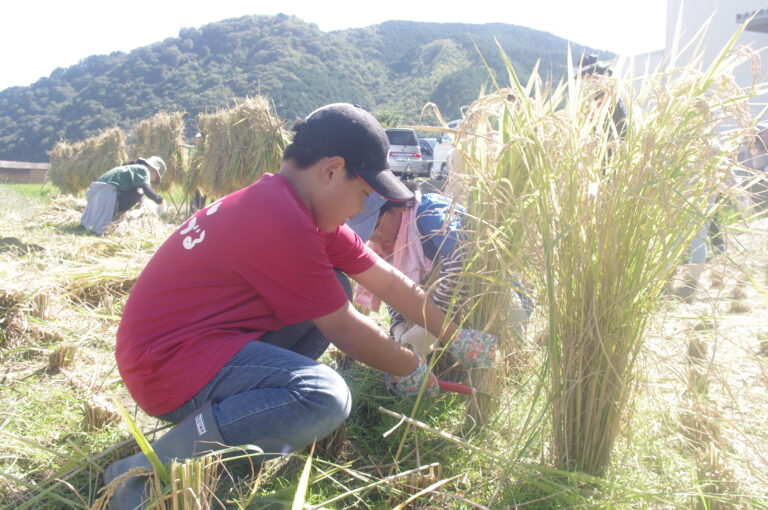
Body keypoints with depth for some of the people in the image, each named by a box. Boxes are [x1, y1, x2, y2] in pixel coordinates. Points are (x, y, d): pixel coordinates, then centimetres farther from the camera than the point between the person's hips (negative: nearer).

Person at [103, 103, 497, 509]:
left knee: (330, 290, 9)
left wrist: (458, 339, 11)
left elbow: (388, 281, 7)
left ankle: (235, 404, 6)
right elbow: (344, 329, -15)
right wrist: (412, 370, 1)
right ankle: (147, 472, -16)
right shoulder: (283, 221, -24)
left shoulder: (298, 205, 5)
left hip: (208, 336, 10)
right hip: (168, 364, -10)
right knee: (327, 397, -30)